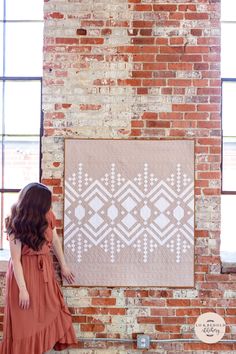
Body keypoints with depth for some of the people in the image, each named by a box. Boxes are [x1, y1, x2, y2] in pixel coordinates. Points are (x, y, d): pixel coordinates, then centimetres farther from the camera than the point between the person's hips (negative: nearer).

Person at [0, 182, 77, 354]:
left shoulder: (47, 216, -5)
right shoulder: (17, 224, -19)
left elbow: (55, 240, 10)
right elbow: (16, 260, -17)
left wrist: (64, 266, 16)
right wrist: (23, 289, -18)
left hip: (45, 270, 5)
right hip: (24, 272, -5)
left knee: (50, 310, 14)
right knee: (25, 318, 8)